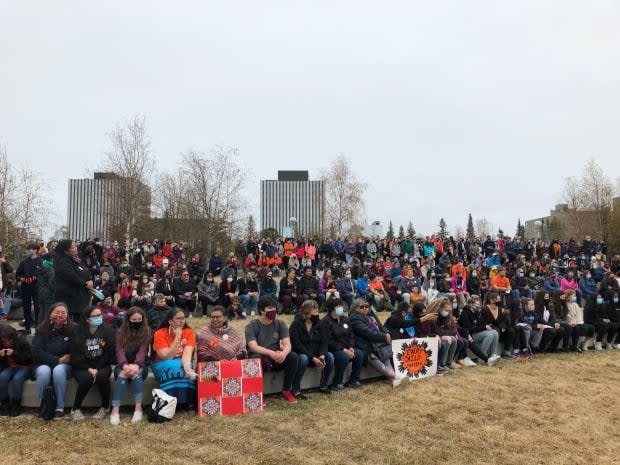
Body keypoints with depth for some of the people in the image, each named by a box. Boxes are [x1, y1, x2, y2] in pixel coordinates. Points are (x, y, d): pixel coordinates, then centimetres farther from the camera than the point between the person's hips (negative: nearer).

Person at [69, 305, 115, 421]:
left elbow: (109, 353, -4)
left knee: (102, 376, -32)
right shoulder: (79, 333, -3)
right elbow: (75, 357, -4)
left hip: (102, 365, 1)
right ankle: (75, 408, -7)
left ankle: (105, 407, -7)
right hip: (82, 367, 0)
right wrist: (89, 369, -17)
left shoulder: (108, 331, -2)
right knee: (87, 378, -32)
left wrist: (97, 369, -16)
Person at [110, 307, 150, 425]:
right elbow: (119, 350, -11)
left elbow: (142, 351, -13)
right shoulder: (121, 332, 3)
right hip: (123, 365, 1)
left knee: (136, 374, -35)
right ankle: (115, 411, -38)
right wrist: (125, 366, -31)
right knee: (122, 375, -33)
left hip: (140, 365, -1)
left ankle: (138, 409, -37)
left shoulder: (146, 332, 0)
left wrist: (136, 365, -33)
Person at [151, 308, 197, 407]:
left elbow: (187, 352, -24)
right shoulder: (160, 334, -15)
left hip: (182, 362, 2)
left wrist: (187, 366, -44)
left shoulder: (189, 332, -10)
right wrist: (177, 338, -26)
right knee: (173, 367, -34)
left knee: (185, 368, -32)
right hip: (162, 364, -2)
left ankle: (188, 400, -21)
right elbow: (167, 356, -22)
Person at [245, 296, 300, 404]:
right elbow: (254, 347, -21)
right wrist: (271, 353, -39)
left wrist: (283, 353, -34)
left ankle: (286, 391, -9)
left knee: (293, 356, -25)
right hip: (259, 357, -3)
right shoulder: (251, 326, -7)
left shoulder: (280, 324, 3)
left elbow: (287, 344, -9)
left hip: (276, 359, 3)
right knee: (256, 359, -37)